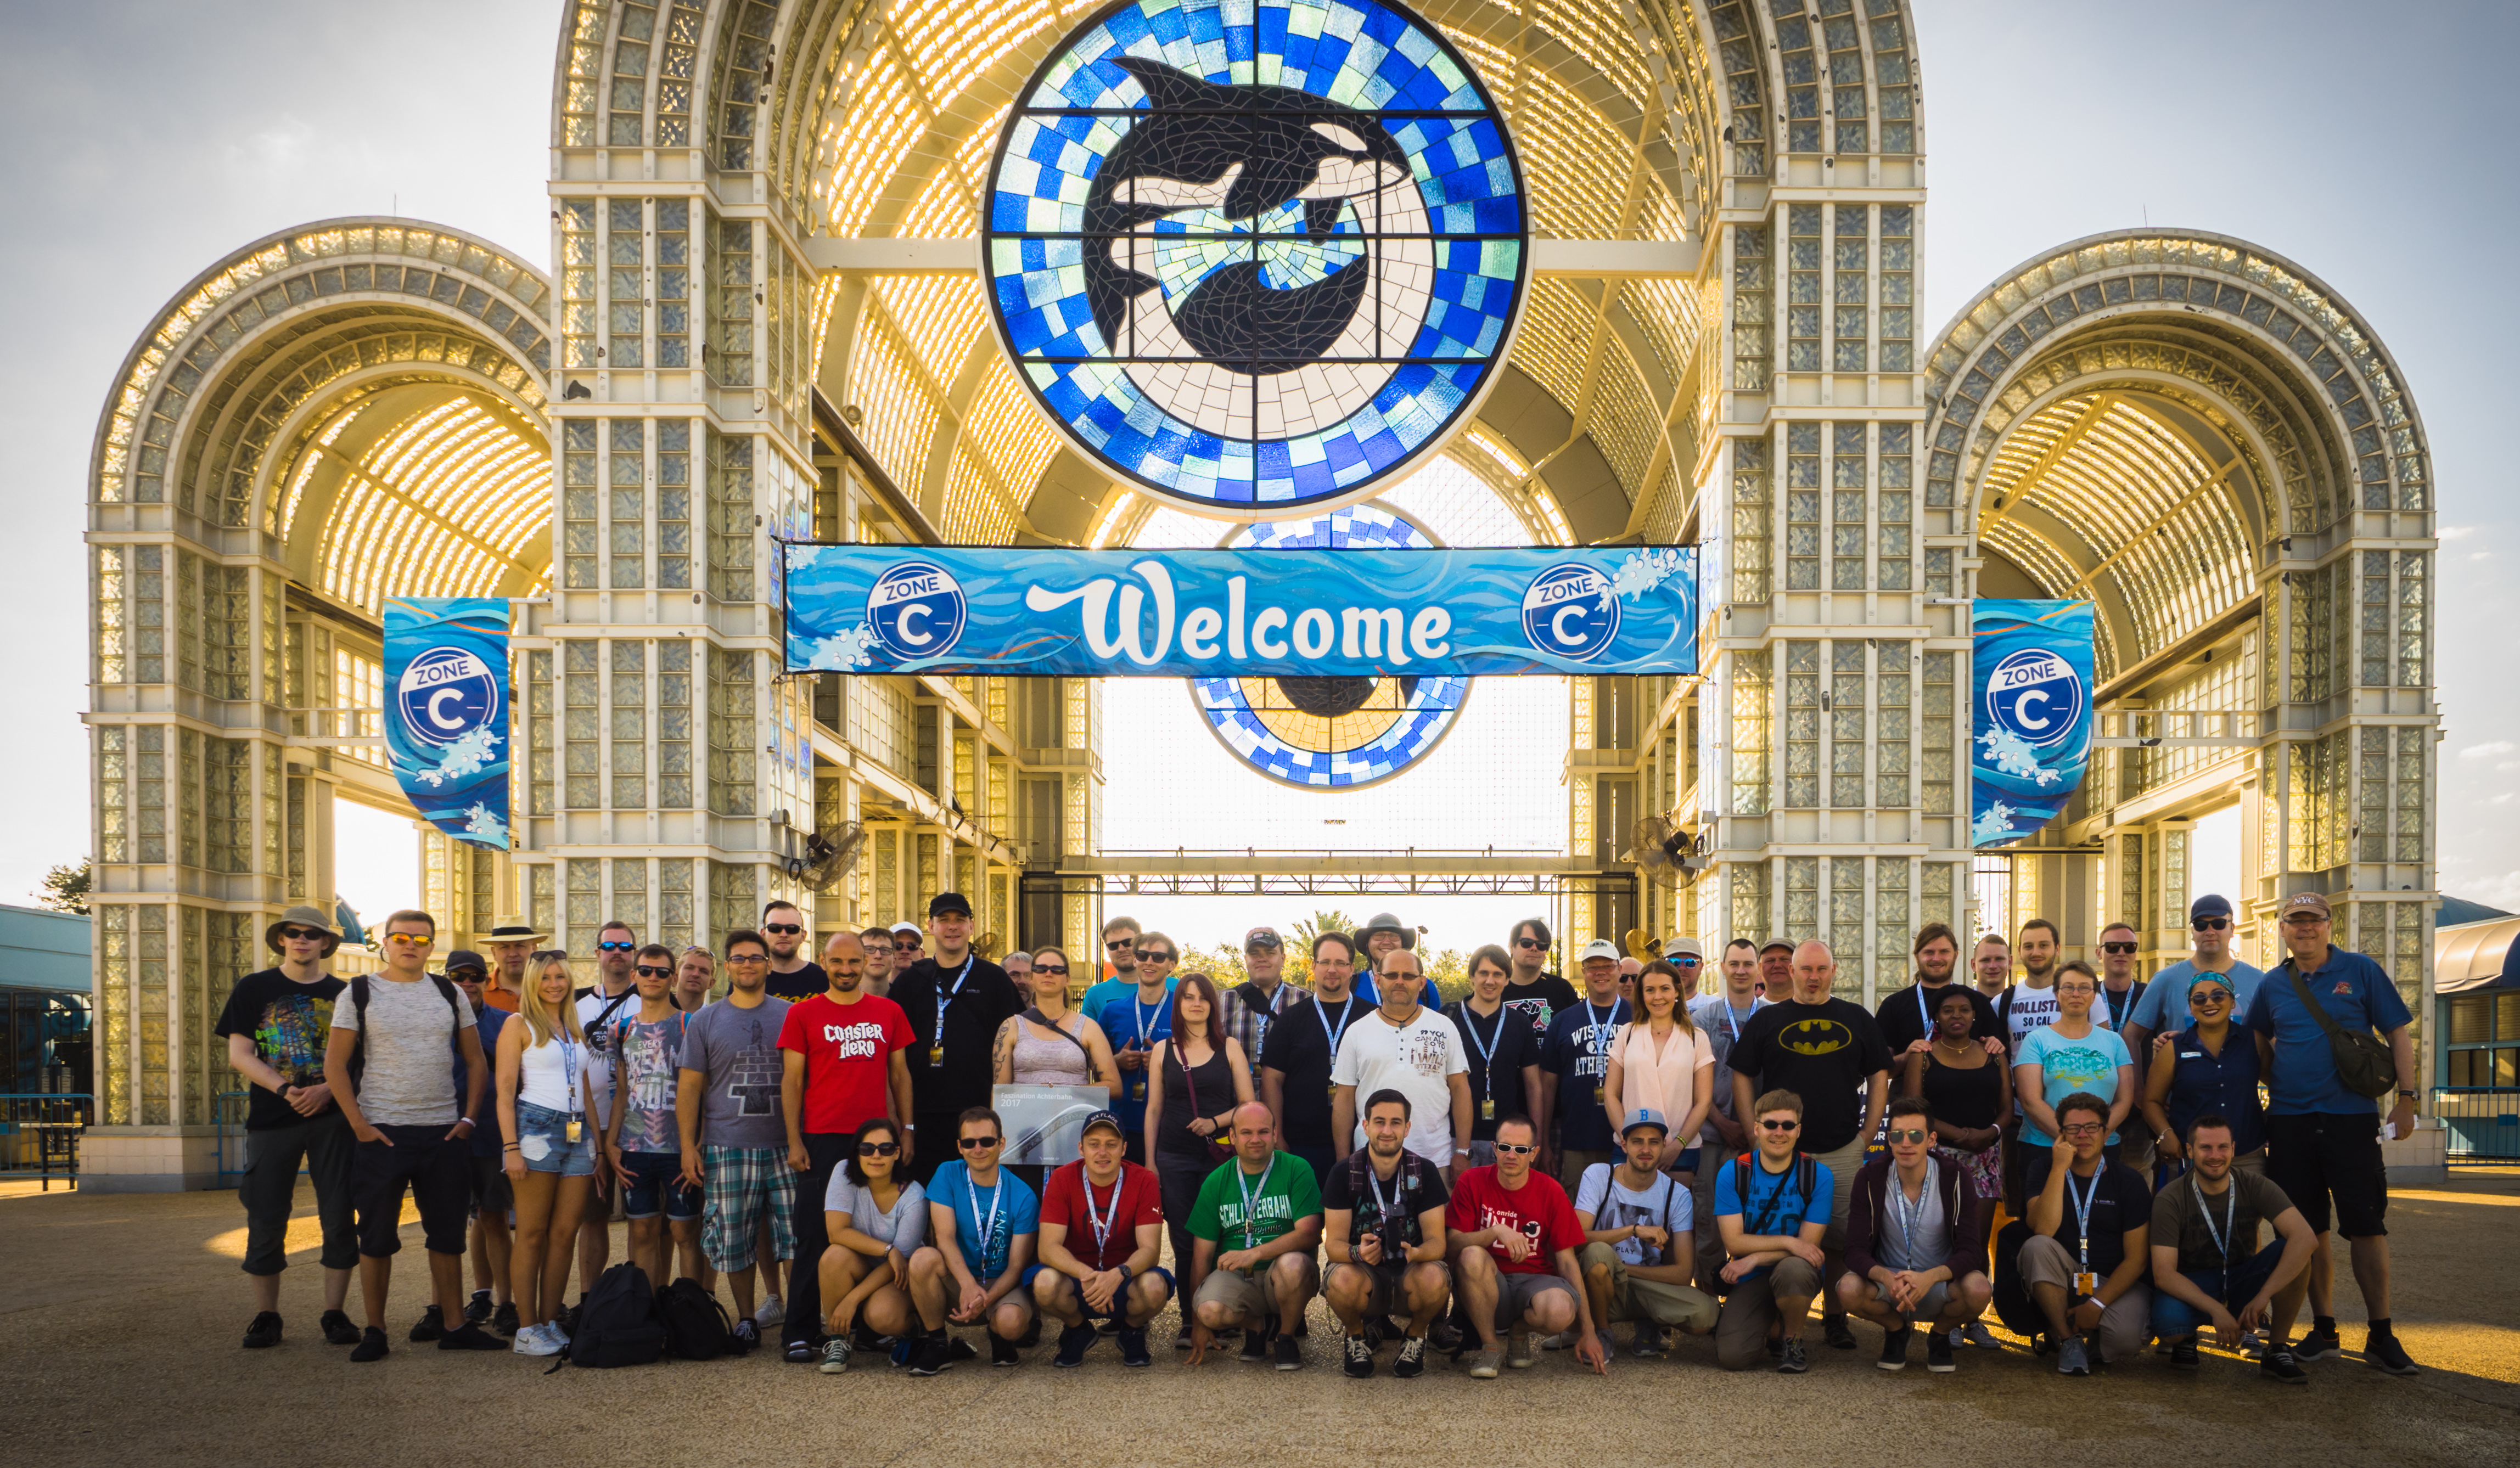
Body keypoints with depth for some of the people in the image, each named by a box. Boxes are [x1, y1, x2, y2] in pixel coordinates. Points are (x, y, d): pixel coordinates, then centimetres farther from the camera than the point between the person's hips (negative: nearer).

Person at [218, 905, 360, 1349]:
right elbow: (239, 1054, 0)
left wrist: (327, 1090, -12)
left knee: (340, 1218, -1)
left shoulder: (341, 994, 9)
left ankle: (334, 1313, 9)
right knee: (266, 1220, 2)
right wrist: (285, 1089, -14)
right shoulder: (254, 989, 6)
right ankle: (265, 1316, 14)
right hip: (271, 1116, 0)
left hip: (332, 1116, 1)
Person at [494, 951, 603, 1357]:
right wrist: (512, 1148, -14)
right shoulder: (519, 1025, 2)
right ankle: (527, 1329, -1)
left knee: (565, 1233, 2)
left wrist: (599, 1147, 16)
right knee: (532, 1234, -4)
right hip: (537, 1127, -5)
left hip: (578, 1133, 5)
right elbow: (505, 1091, -5)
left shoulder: (576, 1029, 19)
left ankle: (551, 1322, 8)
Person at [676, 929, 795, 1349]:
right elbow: (690, 1086, 8)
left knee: (797, 1234, -4)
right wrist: (688, 1145, 0)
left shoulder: (789, 1016, 8)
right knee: (734, 1238, 3)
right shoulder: (705, 1022, 9)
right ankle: (746, 1319, 17)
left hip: (784, 1144, 0)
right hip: (726, 1147, 0)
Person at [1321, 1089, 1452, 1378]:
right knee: (1343, 1280, -36)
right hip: (1364, 1270, 0)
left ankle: (1415, 1336, 0)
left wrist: (1416, 1252, -33)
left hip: (1410, 1271, 0)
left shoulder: (1424, 1171, -4)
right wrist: (1358, 1252, -33)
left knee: (1433, 1278, -35)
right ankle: (1355, 1334, 1)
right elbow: (1334, 1243, -8)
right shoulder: (1344, 1172, -5)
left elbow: (1437, 1241, -8)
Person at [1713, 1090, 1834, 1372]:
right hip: (1750, 1281, 1)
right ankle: (1770, 1328, 16)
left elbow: (1808, 1245, -9)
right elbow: (1734, 1242, -8)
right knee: (1731, 1357, -22)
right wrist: (1788, 1242, -19)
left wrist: (1755, 1258, -18)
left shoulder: (1818, 1175, -6)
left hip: (1797, 1272, -1)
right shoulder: (1733, 1172, -3)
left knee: (1793, 1268, -39)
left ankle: (1792, 1339, -7)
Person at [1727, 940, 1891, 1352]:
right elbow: (1741, 1077, 7)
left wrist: (1868, 1134, 4)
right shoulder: (1768, 1020, 7)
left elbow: (1879, 1077, 13)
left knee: (1840, 1239, 2)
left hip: (1843, 1151, 1)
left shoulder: (1857, 1019, 11)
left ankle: (1835, 1319, 13)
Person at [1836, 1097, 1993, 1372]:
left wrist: (1931, 1277, -39)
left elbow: (1971, 1251, -18)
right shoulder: (1870, 1178, -12)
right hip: (1888, 1280, 0)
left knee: (1978, 1290, -34)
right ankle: (1897, 1330, 5)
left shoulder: (1954, 1179, -13)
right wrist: (1886, 1278, -38)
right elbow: (1856, 1250, -15)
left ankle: (1940, 1334, 4)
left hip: (1940, 1282, 0)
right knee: (1849, 1289, -33)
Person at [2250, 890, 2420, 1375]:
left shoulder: (2360, 971, 2)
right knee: (2308, 1230, 6)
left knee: (2366, 1226, -4)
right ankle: (2324, 1330, 16)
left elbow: (2398, 1033, 3)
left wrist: (2406, 1098, -4)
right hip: (2289, 1122, 3)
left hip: (2351, 1118, -3)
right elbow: (2259, 1044, 24)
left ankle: (2381, 1336, 3)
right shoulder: (2272, 985, 10)